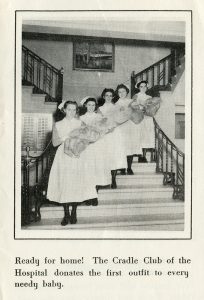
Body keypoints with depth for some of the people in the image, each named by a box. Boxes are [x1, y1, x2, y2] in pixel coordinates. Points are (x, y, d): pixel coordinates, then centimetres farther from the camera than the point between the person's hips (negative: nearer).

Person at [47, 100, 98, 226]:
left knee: (77, 184, -4)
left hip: (79, 156, 0)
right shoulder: (58, 125, 9)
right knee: (65, 184, -6)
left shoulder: (80, 123, 10)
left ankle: (74, 213, 7)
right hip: (64, 156, 0)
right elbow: (54, 142, 2)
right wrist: (65, 137, -13)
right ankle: (66, 214, 3)